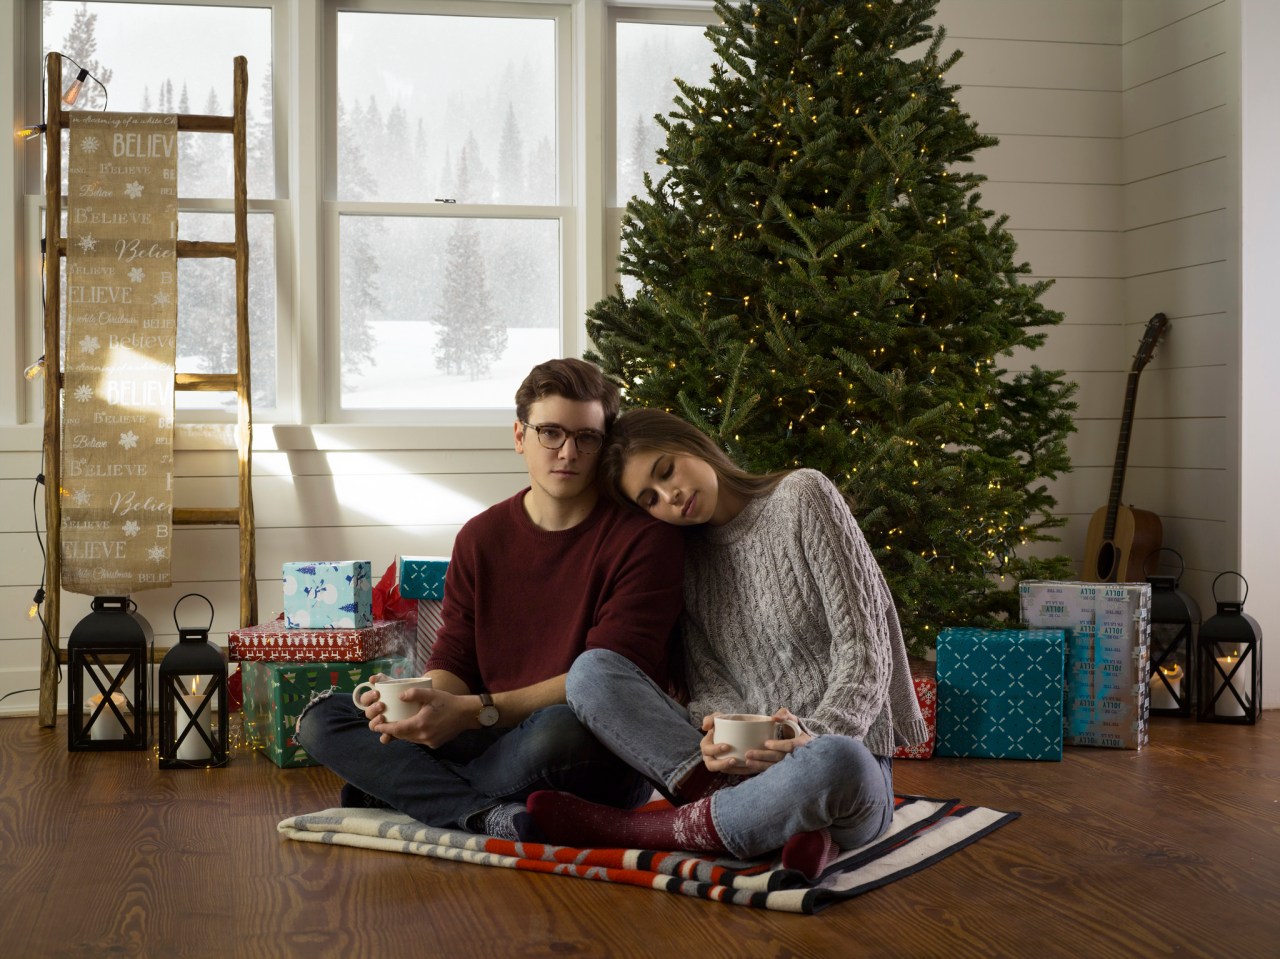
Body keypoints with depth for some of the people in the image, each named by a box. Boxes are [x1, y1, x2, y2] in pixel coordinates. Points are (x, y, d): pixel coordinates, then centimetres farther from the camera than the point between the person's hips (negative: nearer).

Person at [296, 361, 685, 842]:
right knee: (322, 719, -8)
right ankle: (488, 814, -27)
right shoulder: (481, 537, 9)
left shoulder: (642, 536, -8)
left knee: (561, 730, -41)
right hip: (495, 742, 6)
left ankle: (401, 789, -17)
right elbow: (453, 660, 7)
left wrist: (475, 711, -22)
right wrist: (427, 704, -19)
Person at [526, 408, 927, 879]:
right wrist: (715, 732, -18)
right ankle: (786, 819, -27)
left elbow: (864, 649, -6)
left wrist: (814, 739, -22)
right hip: (742, 763, 4)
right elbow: (708, 682, 6)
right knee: (591, 669, -14)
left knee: (834, 762, -42)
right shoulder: (688, 558, 17)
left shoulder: (802, 495, 1)